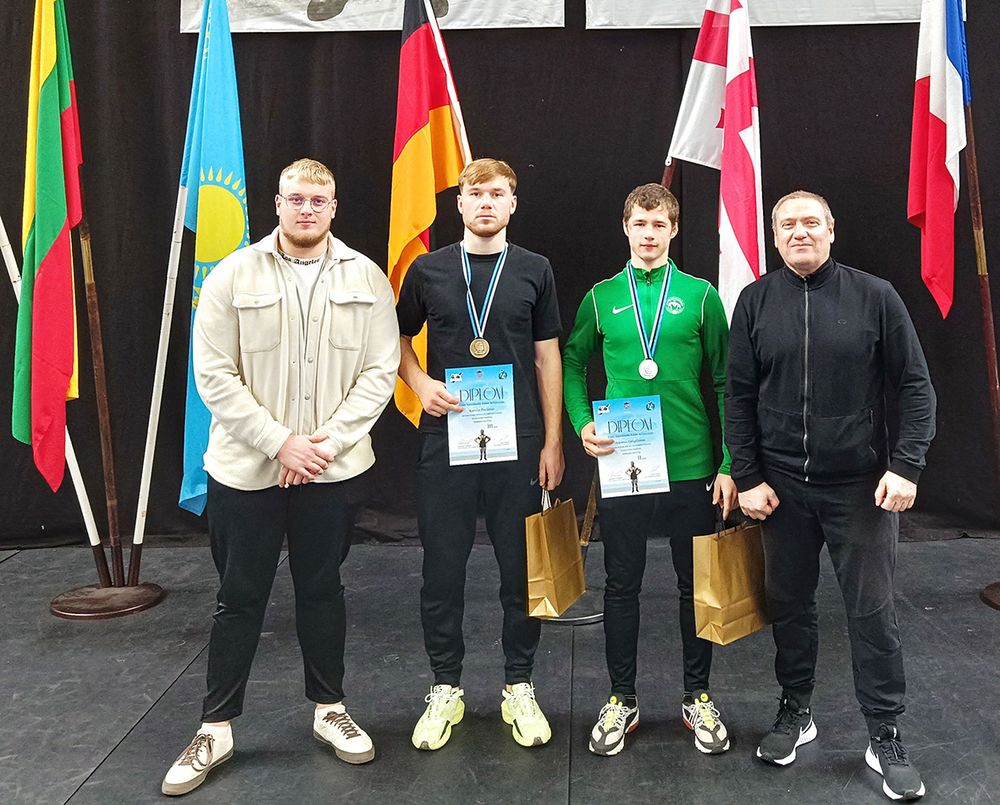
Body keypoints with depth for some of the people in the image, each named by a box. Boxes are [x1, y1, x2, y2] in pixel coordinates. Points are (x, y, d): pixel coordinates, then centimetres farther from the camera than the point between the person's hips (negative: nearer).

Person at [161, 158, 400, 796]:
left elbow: (380, 371, -2)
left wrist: (327, 441, -12)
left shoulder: (367, 278, 1)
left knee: (322, 589, 15)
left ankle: (330, 709, 32)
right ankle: (216, 729, 24)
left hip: (333, 469, 1)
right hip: (247, 469, -1)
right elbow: (215, 374, -7)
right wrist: (279, 442, -14)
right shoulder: (234, 275, -3)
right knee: (241, 598, 10)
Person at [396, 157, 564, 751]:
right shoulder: (428, 270, 5)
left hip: (518, 442, 0)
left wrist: (553, 441, 0)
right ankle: (446, 688, 23)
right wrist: (421, 383, -5)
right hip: (446, 440, 1)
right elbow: (400, 339, 15)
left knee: (522, 569, 7)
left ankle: (520, 686, 23)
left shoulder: (534, 271, 4)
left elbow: (548, 357, 5)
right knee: (443, 568, 7)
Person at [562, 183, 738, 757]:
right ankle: (622, 700, 25)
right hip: (621, 466, 1)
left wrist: (729, 465, -3)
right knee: (622, 585, 9)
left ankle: (698, 697, 28)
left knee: (697, 584, 10)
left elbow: (724, 382, 1)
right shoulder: (602, 298, 5)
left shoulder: (700, 296, 1)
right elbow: (572, 365, 12)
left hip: (691, 466, 0)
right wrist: (583, 424, -5)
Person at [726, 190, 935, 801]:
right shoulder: (756, 302, 3)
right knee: (789, 605, 12)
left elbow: (915, 385, -1)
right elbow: (740, 396, 3)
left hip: (861, 486, -2)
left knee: (873, 611, 4)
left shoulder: (875, 296, -2)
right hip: (782, 487, 2)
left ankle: (886, 737, 20)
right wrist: (748, 477, -2)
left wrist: (906, 465, -10)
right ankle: (796, 712, 31)